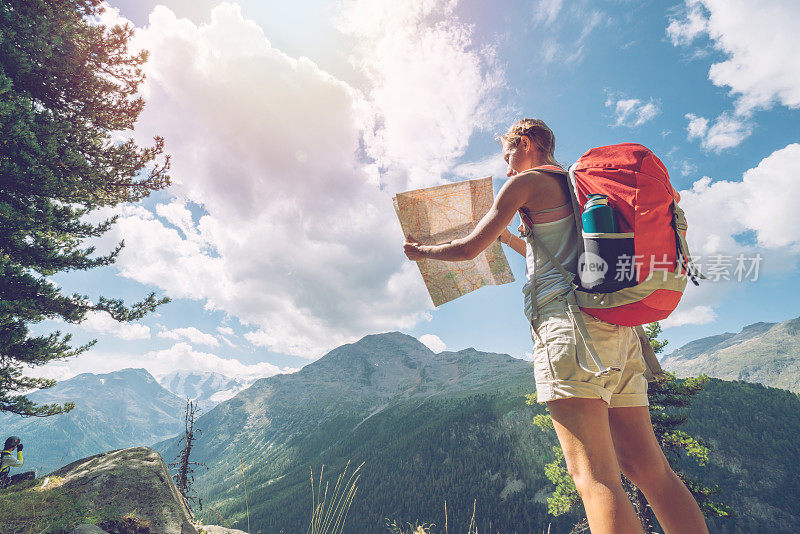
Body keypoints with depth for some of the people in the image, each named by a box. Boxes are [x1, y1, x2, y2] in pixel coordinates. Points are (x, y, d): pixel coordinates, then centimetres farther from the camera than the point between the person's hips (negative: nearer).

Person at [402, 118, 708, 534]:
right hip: (618, 328, 9)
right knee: (649, 469, 8)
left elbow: (469, 249, 2)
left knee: (595, 478, -13)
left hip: (568, 321, -9)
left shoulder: (528, 181, 5)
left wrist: (421, 250, 19)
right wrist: (508, 238, 48)